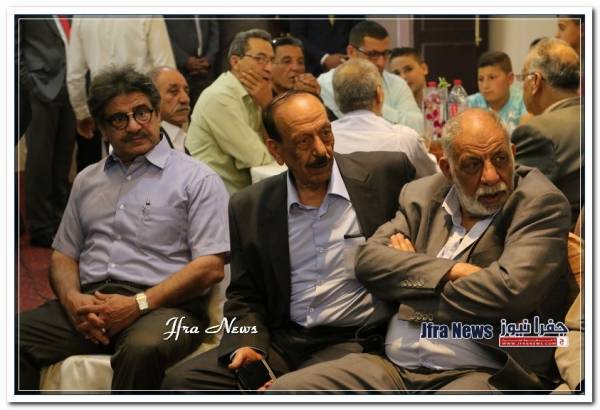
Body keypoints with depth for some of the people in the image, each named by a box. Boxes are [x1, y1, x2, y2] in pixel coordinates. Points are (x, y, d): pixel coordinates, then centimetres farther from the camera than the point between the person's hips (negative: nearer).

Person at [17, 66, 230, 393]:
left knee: (142, 349, -40)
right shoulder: (87, 181, 24)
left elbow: (211, 266, -4)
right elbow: (63, 255, 23)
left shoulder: (197, 180, 6)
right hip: (90, 302, 5)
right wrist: (72, 299, -2)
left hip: (162, 305, -4)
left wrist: (139, 304, -14)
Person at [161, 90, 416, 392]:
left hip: (356, 341, -3)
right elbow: (244, 297, 13)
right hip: (283, 341, 4)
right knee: (181, 382, -17)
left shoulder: (386, 173, 0)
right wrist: (247, 345, -6)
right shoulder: (249, 208, 8)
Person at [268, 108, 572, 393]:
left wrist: (411, 267, -1)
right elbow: (368, 260, 4)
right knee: (286, 389, -16)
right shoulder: (423, 195, 16)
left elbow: (511, 290, -15)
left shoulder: (541, 203, -1)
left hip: (480, 374, -5)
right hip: (393, 365, 6)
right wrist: (453, 271, -11)